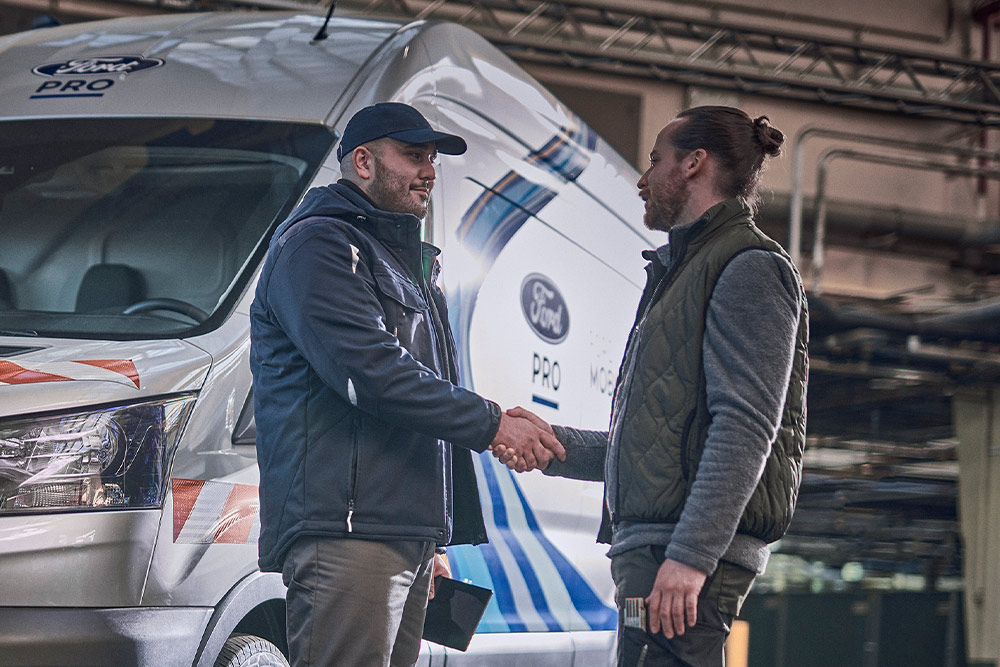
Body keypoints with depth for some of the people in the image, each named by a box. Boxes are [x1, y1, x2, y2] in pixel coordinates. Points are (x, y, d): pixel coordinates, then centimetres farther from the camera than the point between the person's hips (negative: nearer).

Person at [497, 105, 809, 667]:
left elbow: (745, 429, -16)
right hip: (650, 546, 10)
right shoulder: (682, 271, 26)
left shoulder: (750, 268, -5)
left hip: (692, 545, -10)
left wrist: (691, 554, -24)